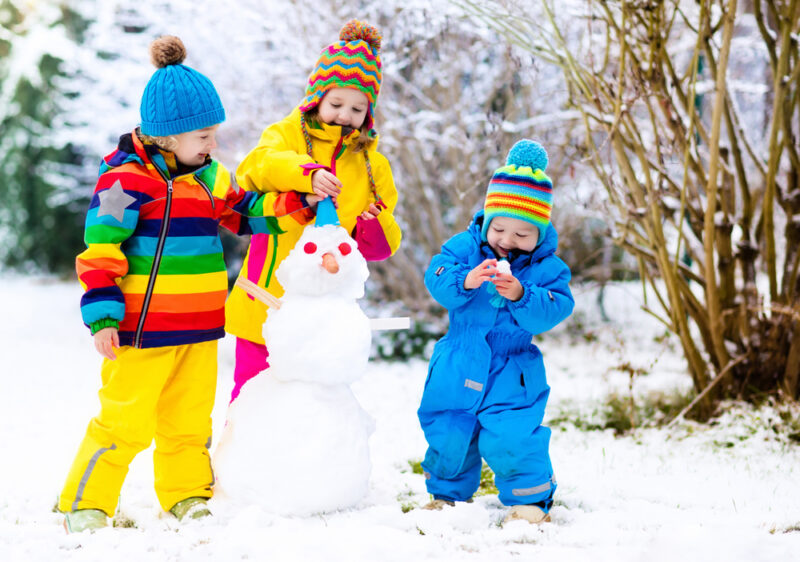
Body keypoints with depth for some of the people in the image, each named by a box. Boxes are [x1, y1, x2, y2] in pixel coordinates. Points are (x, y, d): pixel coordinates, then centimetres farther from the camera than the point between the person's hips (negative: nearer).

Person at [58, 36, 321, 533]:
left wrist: (299, 203, 10)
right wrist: (103, 315, -16)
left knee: (191, 418, 14)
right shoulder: (127, 180, -13)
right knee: (124, 421, -3)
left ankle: (188, 496, 27)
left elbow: (246, 212, 24)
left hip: (199, 328, 7)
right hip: (144, 329, -7)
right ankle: (85, 505, 8)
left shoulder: (210, 178, 11)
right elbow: (100, 249, -13)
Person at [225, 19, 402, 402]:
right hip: (267, 300, -3)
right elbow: (255, 168, -23)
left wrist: (376, 228, -11)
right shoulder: (287, 135, 1)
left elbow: (380, 246, 13)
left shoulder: (372, 165, 12)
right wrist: (307, 173, -41)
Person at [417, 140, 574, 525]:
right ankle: (448, 493, 32)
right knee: (447, 434, 9)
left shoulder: (547, 268, -6)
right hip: (458, 365, 2)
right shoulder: (464, 247, -3)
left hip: (512, 372, -2)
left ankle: (531, 498, 5)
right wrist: (465, 281, -33)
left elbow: (551, 312, -17)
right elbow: (437, 281, -13)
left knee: (510, 438, -15)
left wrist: (520, 295, -33)